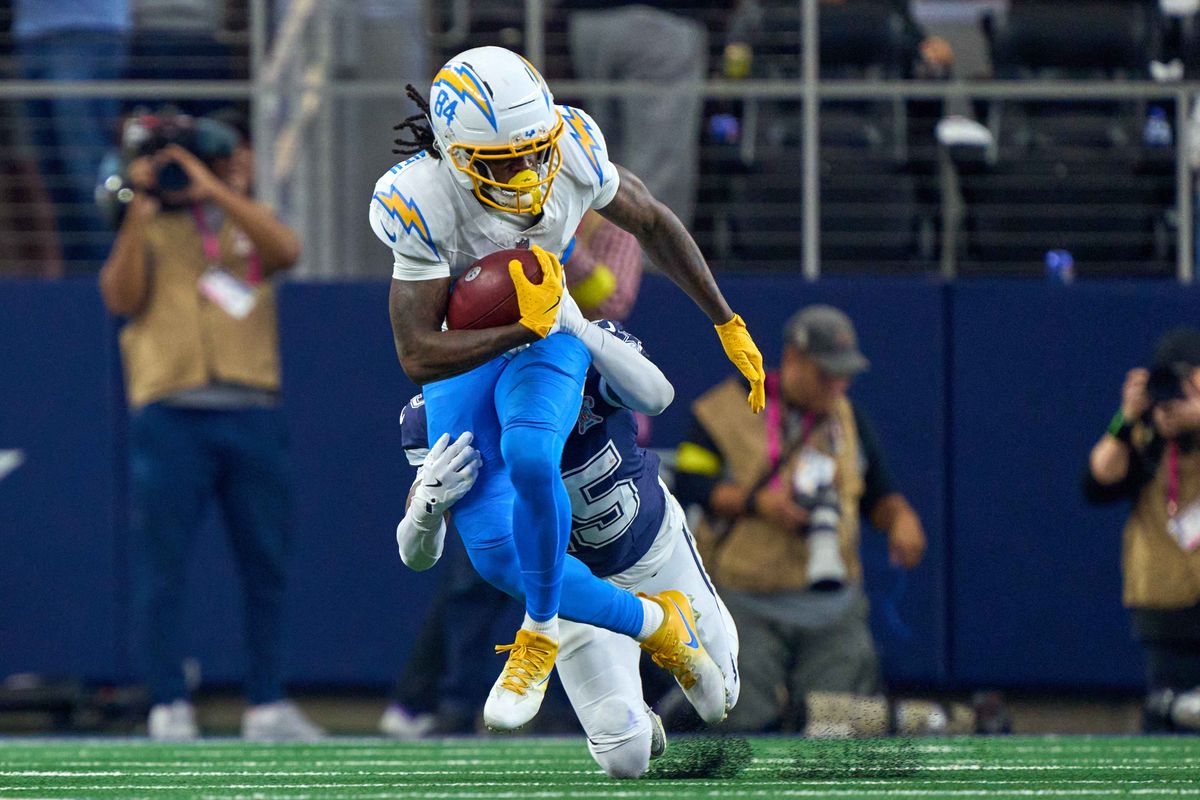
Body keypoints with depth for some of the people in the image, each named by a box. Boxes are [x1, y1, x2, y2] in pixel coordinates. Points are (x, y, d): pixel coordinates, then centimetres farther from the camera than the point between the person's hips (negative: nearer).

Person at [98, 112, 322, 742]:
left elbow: (286, 251, -7)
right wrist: (139, 211, -10)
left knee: (266, 564, 3)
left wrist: (211, 190, -9)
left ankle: (267, 706, 10)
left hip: (253, 414, 2)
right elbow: (120, 298, -5)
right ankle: (169, 707, 0)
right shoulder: (145, 233, 12)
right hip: (170, 416, -2)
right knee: (161, 565, -5)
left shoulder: (244, 226, 16)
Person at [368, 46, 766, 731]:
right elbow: (419, 357, -29)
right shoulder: (423, 205, -31)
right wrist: (523, 327, -33)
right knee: (499, 557, -11)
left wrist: (728, 324, 5)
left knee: (529, 457, -34)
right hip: (463, 360, 0)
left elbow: (653, 223, -1)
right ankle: (652, 624, 10)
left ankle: (542, 633, -12)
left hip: (546, 347, 0)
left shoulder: (571, 154, -22)